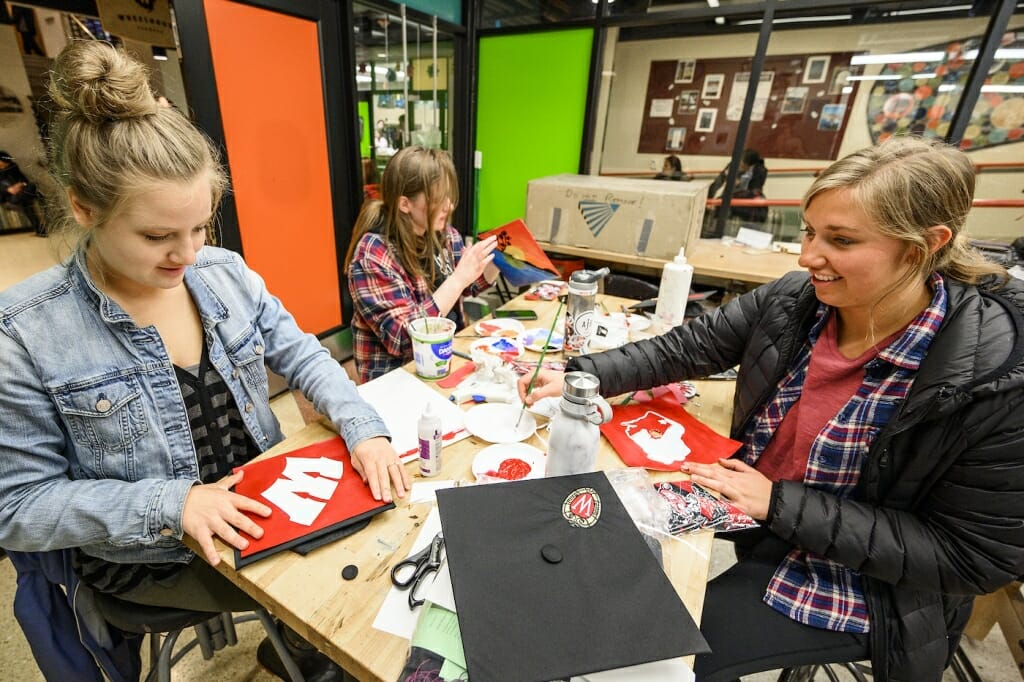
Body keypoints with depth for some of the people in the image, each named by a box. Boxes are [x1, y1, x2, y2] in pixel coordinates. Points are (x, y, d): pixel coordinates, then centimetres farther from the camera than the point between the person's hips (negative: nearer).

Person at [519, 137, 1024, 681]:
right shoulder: (793, 300, -13)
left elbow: (975, 557, -19)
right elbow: (684, 348, -8)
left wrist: (781, 505, -26)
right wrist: (579, 377, -17)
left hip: (861, 580, -4)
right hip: (748, 497, 5)